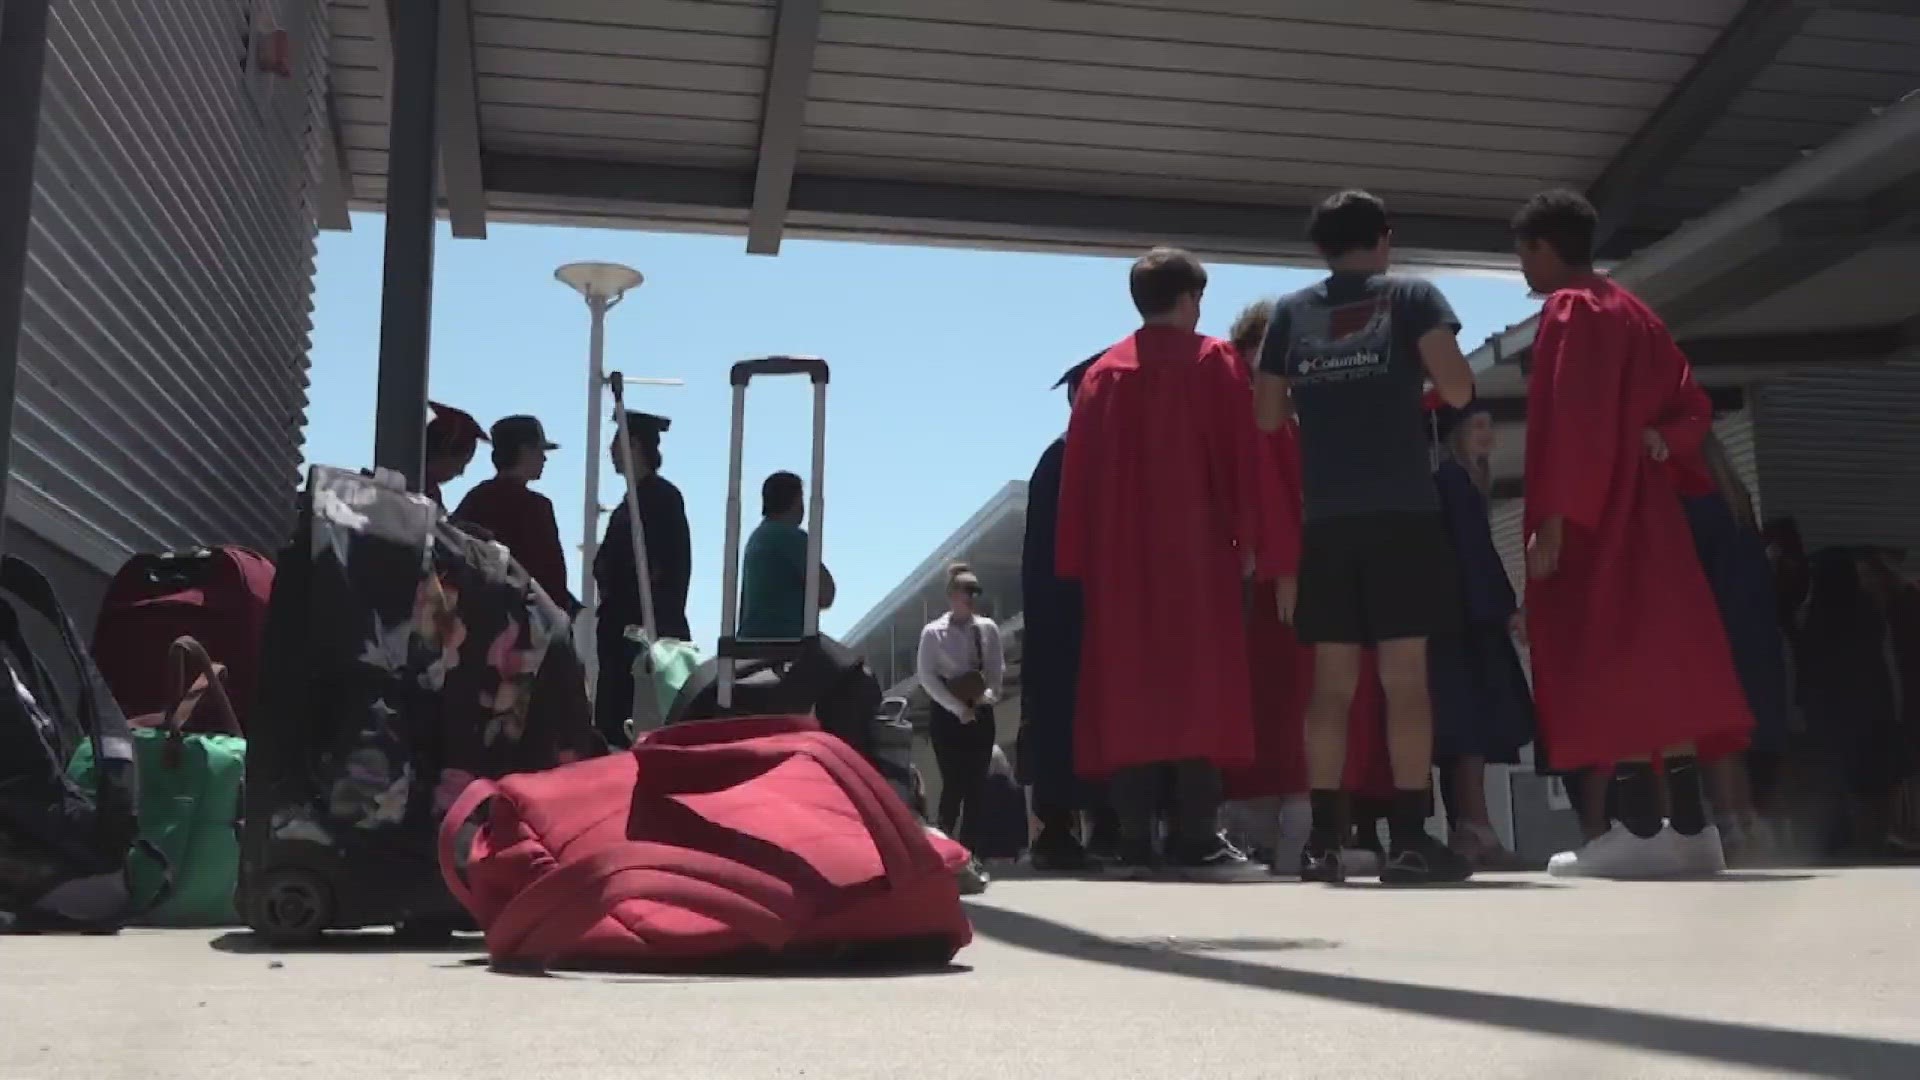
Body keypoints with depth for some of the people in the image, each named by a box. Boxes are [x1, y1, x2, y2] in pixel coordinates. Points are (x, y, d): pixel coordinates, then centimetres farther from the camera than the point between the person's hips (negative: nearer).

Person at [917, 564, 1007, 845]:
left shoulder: (988, 629, 4)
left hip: (981, 713, 3)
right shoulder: (933, 632, -4)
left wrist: (989, 694, -14)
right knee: (954, 782, -8)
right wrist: (957, 708, -13)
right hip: (948, 714, -3)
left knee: (976, 783, 3)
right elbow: (926, 676, -8)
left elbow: (998, 669, 5)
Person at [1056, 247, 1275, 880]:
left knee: (1129, 686, 3)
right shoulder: (1212, 362, 2)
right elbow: (1241, 456, -4)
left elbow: (1078, 472, 9)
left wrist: (1080, 559, 11)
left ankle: (1135, 840, -1)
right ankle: (1194, 838, -10)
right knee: (1199, 682, -4)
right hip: (1198, 549, -4)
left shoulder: (1103, 374, 12)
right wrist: (1249, 541, -2)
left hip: (1120, 554, 4)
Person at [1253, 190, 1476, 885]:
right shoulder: (1412, 297, 4)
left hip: (1325, 520, 3)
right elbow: (1458, 391, -4)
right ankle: (1409, 839, -5)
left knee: (1331, 681, 5)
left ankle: (1323, 839, 3)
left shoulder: (1290, 313, 12)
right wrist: (1419, 371, 17)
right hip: (1402, 514, -3)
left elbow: (1268, 417, 11)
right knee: (1406, 677, -3)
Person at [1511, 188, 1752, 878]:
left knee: (1607, 665, -9)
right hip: (1642, 512, 9)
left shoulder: (1570, 310, -9)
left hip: (1589, 523, -9)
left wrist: (1553, 520, -21)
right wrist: (1656, 440, 2)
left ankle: (1638, 831, -11)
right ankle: (1690, 827, 9)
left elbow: (1573, 422, -19)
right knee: (1655, 658, 8)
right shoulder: (1635, 314, 19)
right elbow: (1692, 407, 19)